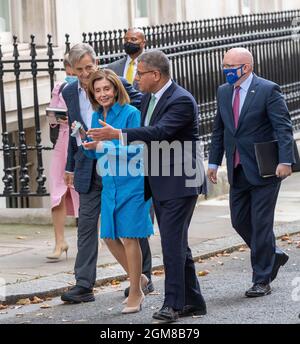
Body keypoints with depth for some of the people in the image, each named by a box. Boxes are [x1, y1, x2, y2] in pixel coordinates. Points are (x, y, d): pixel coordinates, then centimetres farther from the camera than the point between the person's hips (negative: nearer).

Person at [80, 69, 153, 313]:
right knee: (109, 236, 9)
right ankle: (138, 278, 29)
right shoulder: (97, 116, 8)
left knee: (129, 236, -2)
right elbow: (95, 153, 14)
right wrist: (86, 143, -7)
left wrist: (103, 145, -25)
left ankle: (135, 293, 9)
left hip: (132, 183, -7)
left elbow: (134, 150, -17)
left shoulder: (131, 113, -12)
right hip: (109, 184, 7)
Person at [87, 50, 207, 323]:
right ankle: (192, 301, 19)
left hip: (180, 183, -9)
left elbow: (160, 131, -31)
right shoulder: (148, 98, 11)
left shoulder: (182, 101, -18)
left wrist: (118, 134, -37)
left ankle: (173, 303, -10)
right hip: (159, 185, 9)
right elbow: (146, 133, 22)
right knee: (176, 243, 12)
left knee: (173, 242, -12)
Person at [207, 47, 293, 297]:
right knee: (240, 221, 9)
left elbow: (283, 127, -15)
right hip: (238, 171, 7)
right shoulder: (224, 92, 9)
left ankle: (262, 281, 5)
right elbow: (219, 130, 17)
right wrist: (214, 162, 12)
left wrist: (285, 161, -24)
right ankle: (273, 256, 31)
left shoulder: (268, 90, -10)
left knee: (261, 223, -3)